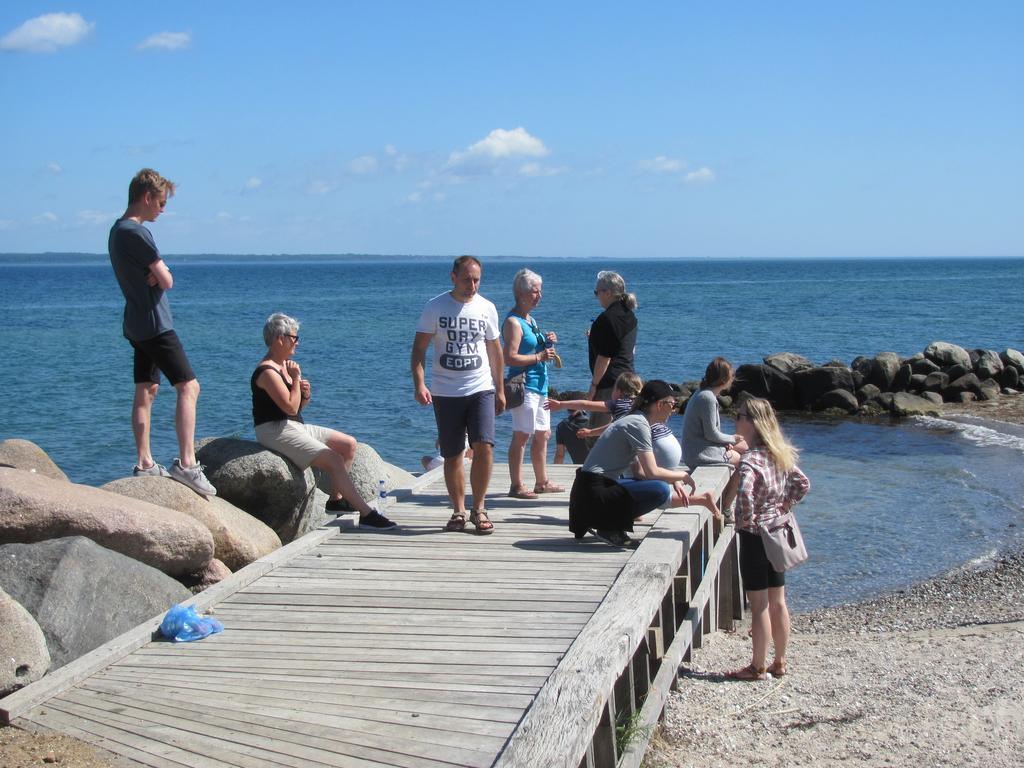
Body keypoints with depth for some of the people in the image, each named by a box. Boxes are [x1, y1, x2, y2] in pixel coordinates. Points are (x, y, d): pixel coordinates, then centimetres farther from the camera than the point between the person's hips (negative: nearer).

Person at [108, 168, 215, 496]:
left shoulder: (118, 230, 14)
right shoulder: (137, 233, -17)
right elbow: (167, 281, -16)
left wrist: (155, 273, -8)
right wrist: (161, 275, 5)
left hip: (137, 324, 11)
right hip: (154, 323, -11)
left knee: (147, 391, 14)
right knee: (188, 387, -12)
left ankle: (145, 465, 18)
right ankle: (187, 463, -18)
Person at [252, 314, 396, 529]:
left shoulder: (284, 366, 14)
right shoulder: (267, 372, -16)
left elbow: (299, 406, 20)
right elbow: (291, 408, -23)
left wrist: (305, 394, -1)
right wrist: (296, 379, -15)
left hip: (295, 427, 10)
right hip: (276, 432, -10)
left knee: (349, 444, 5)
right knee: (334, 459, -21)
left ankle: (336, 499, 8)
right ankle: (366, 514, -22)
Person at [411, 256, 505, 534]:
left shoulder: (486, 308, 6)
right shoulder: (435, 307, -1)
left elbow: (495, 351, 16)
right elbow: (419, 348, -2)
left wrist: (500, 390, 16)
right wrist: (419, 384, -15)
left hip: (481, 389, 1)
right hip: (445, 393, -1)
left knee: (484, 446, -14)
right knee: (452, 456, 4)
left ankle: (479, 509, -2)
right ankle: (458, 511, 17)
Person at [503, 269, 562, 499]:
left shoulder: (531, 319, 17)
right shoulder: (513, 322, -12)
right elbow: (510, 358, -21)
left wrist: (548, 342, 8)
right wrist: (539, 356, -18)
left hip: (539, 384, 10)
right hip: (524, 385, -10)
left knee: (543, 435, 15)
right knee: (521, 436, -7)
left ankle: (542, 482, 25)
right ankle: (516, 486, -3)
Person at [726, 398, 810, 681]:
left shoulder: (749, 460, -21)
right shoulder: (779, 455, 5)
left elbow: (745, 495, -36)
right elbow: (803, 484, 12)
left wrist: (745, 520, -19)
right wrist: (784, 506, 10)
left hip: (754, 536, -8)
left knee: (759, 605, 1)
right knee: (777, 602, 15)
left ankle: (758, 668, 10)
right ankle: (780, 662, 25)